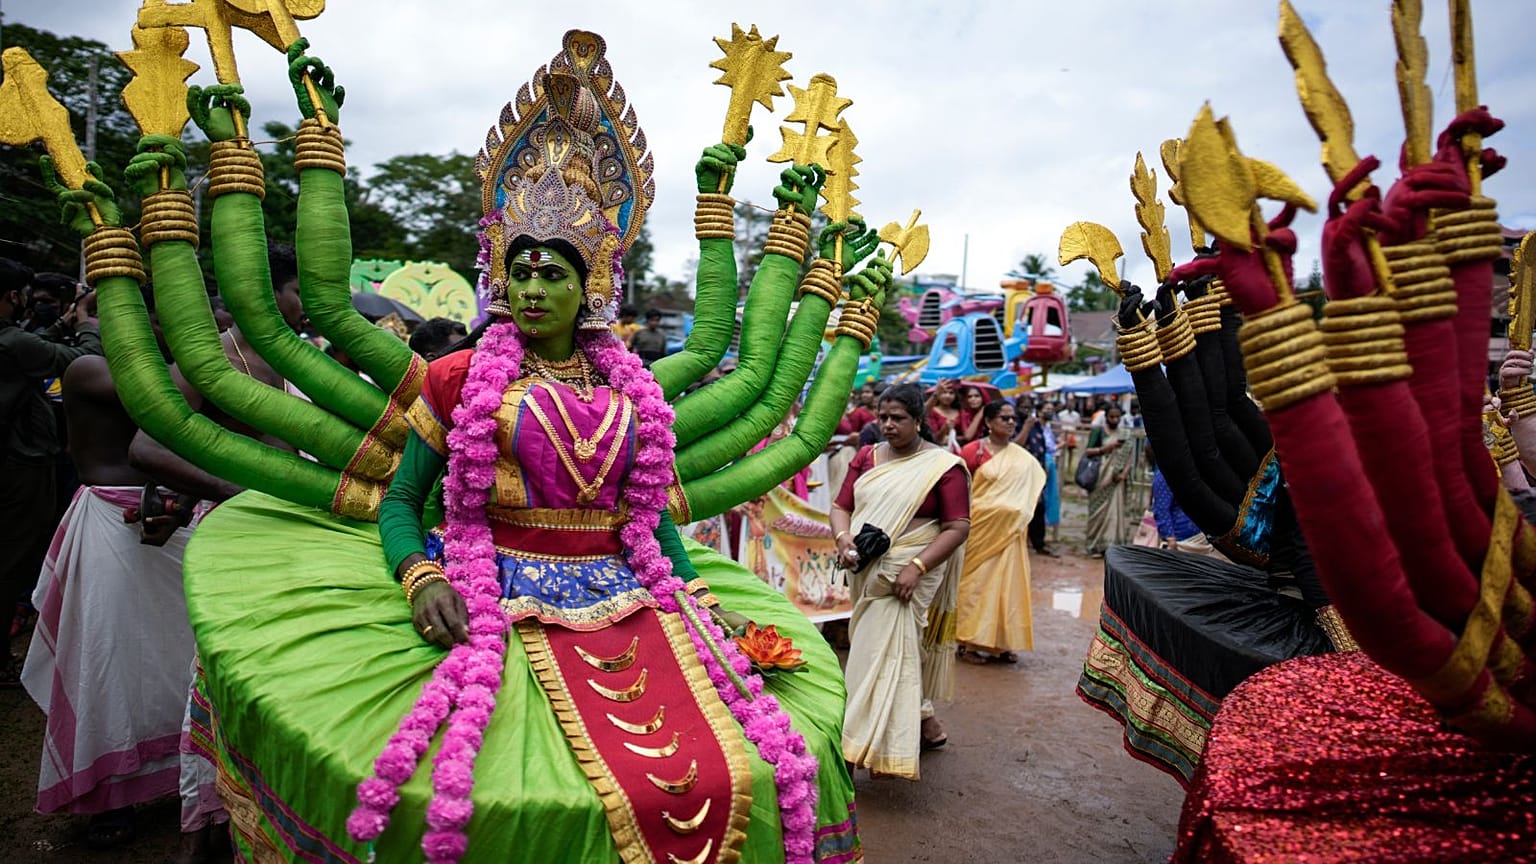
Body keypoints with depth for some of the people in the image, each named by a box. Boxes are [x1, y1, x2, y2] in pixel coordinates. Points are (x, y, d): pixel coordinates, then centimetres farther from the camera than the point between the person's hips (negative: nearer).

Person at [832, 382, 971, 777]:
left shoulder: (943, 465, -6)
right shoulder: (867, 457, 10)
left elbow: (958, 527, -10)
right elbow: (841, 507, 9)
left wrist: (916, 567, -20)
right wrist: (843, 537, -13)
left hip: (906, 578, -6)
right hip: (867, 573, 6)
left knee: (884, 656, -7)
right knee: (900, 652, 16)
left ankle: (863, 747, -2)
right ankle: (927, 725, 34)